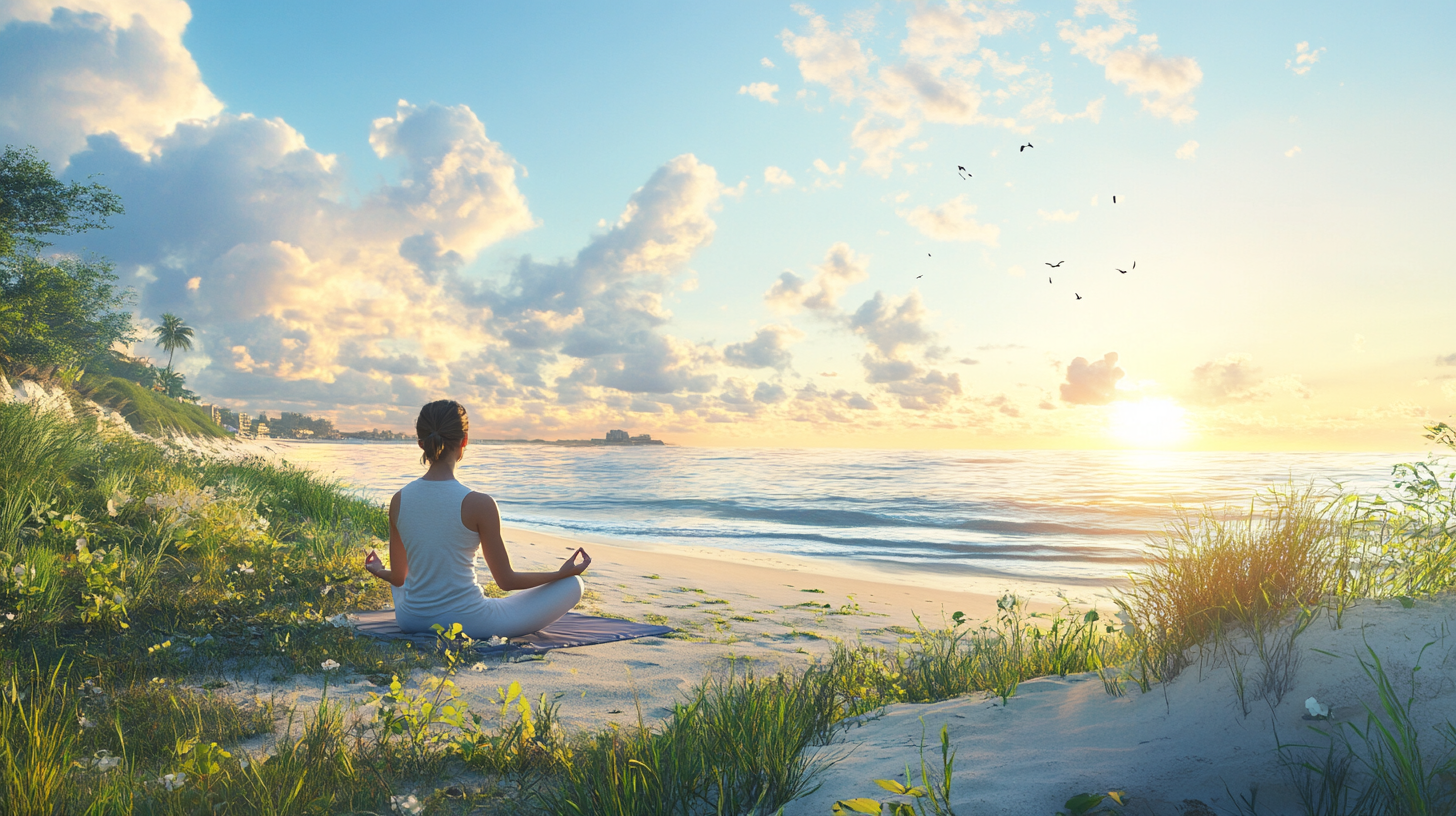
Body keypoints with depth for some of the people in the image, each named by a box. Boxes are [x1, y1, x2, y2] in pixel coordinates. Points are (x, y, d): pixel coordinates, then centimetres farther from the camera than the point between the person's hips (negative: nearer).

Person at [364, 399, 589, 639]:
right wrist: (564, 572, 3)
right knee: (572, 584, 5)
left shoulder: (399, 501, -6)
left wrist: (379, 572, 30)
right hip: (469, 624, -6)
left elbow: (398, 577, 6)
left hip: (412, 621, 6)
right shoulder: (479, 504, -20)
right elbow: (506, 580, -10)